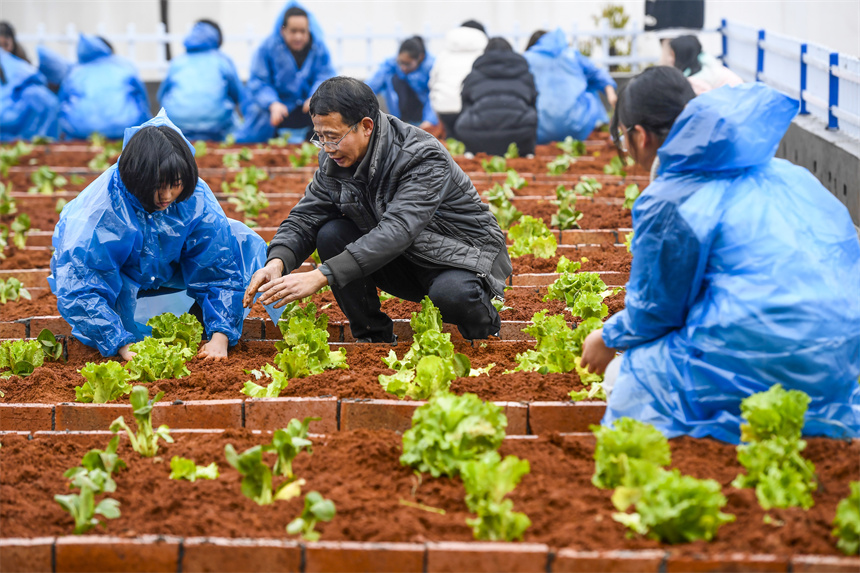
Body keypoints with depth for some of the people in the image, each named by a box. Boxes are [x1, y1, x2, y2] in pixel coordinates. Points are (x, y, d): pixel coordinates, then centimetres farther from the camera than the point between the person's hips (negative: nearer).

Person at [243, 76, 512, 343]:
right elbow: (304, 218, -6)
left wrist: (321, 276, -47)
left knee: (453, 293, -39)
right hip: (406, 261, 6)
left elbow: (397, 231, -40)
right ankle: (373, 336, 0)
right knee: (331, 234, -16)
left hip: (466, 254, -6)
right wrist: (277, 262, -30)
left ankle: (485, 334, -2)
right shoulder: (334, 160, -7)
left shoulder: (424, 158, -29)